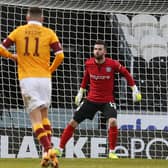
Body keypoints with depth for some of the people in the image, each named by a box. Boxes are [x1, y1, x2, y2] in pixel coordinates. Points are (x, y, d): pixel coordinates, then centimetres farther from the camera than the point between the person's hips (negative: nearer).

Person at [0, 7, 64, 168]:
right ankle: (48, 152, 8)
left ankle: (48, 150, -21)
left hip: (26, 79, -1)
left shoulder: (19, 31, 6)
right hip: (44, 78, 1)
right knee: (44, 115, 16)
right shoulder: (49, 33, 4)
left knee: (35, 117, -4)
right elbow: (60, 55, -4)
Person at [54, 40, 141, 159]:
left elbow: (126, 73, 1)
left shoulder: (113, 64, -14)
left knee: (113, 121, -28)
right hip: (91, 99, 3)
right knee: (73, 123, 0)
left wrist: (134, 89, 1)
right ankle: (60, 149, 14)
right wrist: (80, 92, 18)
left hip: (108, 100, -3)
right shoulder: (89, 63, -6)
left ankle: (112, 152, -12)